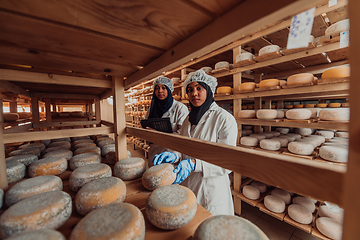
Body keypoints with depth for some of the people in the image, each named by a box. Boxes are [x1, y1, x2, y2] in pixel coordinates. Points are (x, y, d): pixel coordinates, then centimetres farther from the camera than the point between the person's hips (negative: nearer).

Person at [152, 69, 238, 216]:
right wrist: (175, 155, -12)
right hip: (187, 185, 6)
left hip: (212, 190, -5)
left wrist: (193, 164, -28)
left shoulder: (225, 119, -16)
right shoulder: (188, 119, 4)